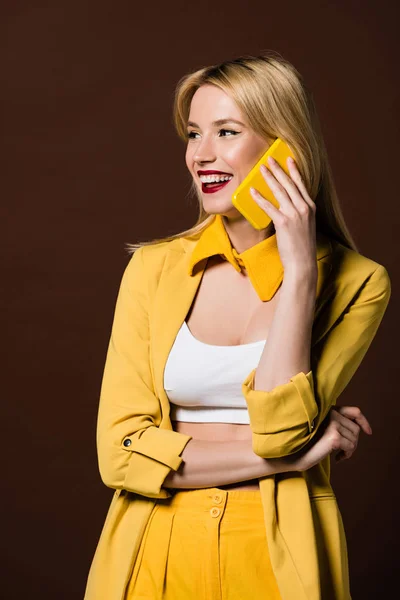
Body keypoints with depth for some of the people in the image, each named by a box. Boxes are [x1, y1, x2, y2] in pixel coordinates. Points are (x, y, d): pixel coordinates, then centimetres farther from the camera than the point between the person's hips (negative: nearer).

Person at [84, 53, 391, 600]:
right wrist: (298, 454, -13)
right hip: (158, 552, 1)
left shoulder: (354, 282, -7)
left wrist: (299, 268, -19)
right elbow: (120, 451, -9)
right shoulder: (153, 267, -2)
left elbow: (280, 427, -18)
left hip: (277, 555, -1)